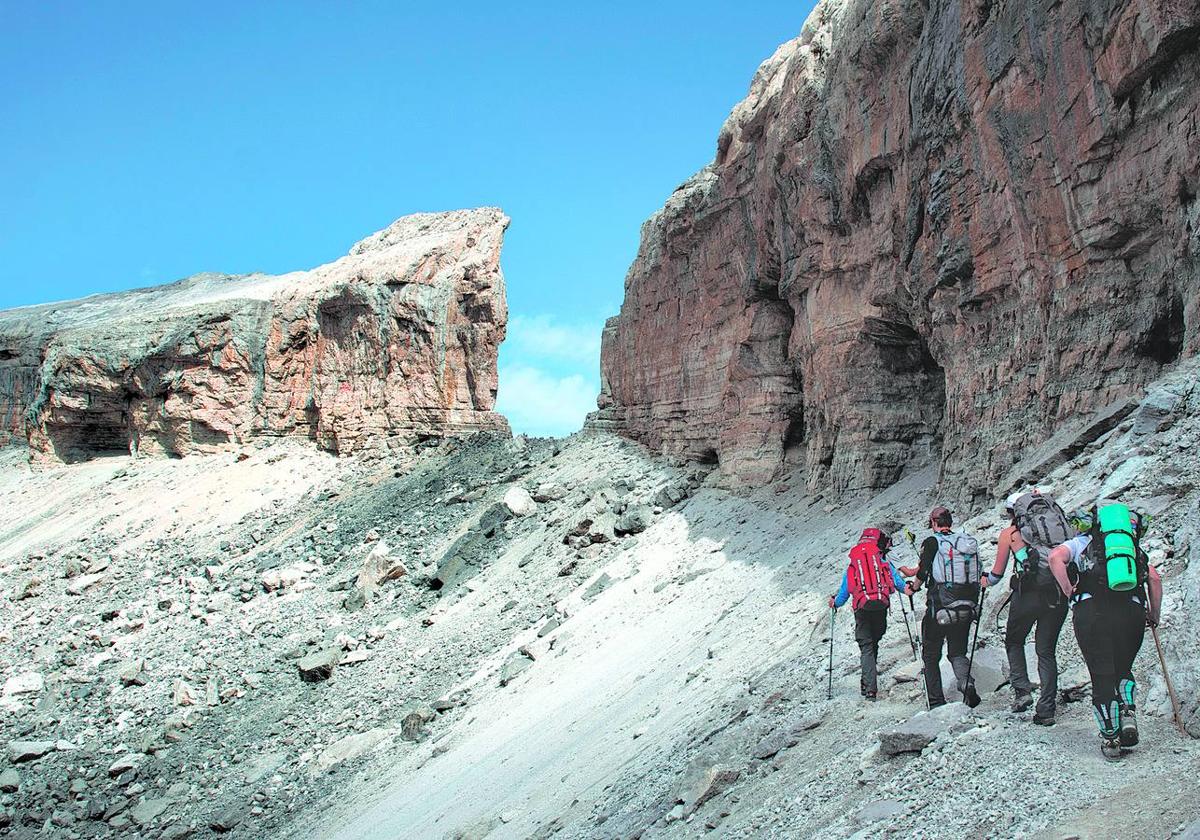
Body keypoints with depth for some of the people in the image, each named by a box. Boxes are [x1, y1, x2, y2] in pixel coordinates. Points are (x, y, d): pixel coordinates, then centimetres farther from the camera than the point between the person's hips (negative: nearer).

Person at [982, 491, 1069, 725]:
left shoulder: (1009, 533, 7)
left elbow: (997, 573, 11)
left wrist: (986, 581, 32)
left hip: (1029, 593, -3)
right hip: (1058, 593, 3)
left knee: (1014, 642, 20)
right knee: (1047, 651, 11)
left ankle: (1022, 689, 4)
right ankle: (1047, 709, 6)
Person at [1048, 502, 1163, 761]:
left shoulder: (1080, 543, 19)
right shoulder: (1136, 549, 26)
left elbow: (1055, 557, -1)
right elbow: (1155, 578, 14)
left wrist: (1069, 592, 4)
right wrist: (1154, 615, 22)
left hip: (1091, 611, -2)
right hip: (1132, 612, 2)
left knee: (1102, 677, 4)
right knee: (1123, 670, 21)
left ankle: (1111, 739, 4)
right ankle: (1128, 715, -2)